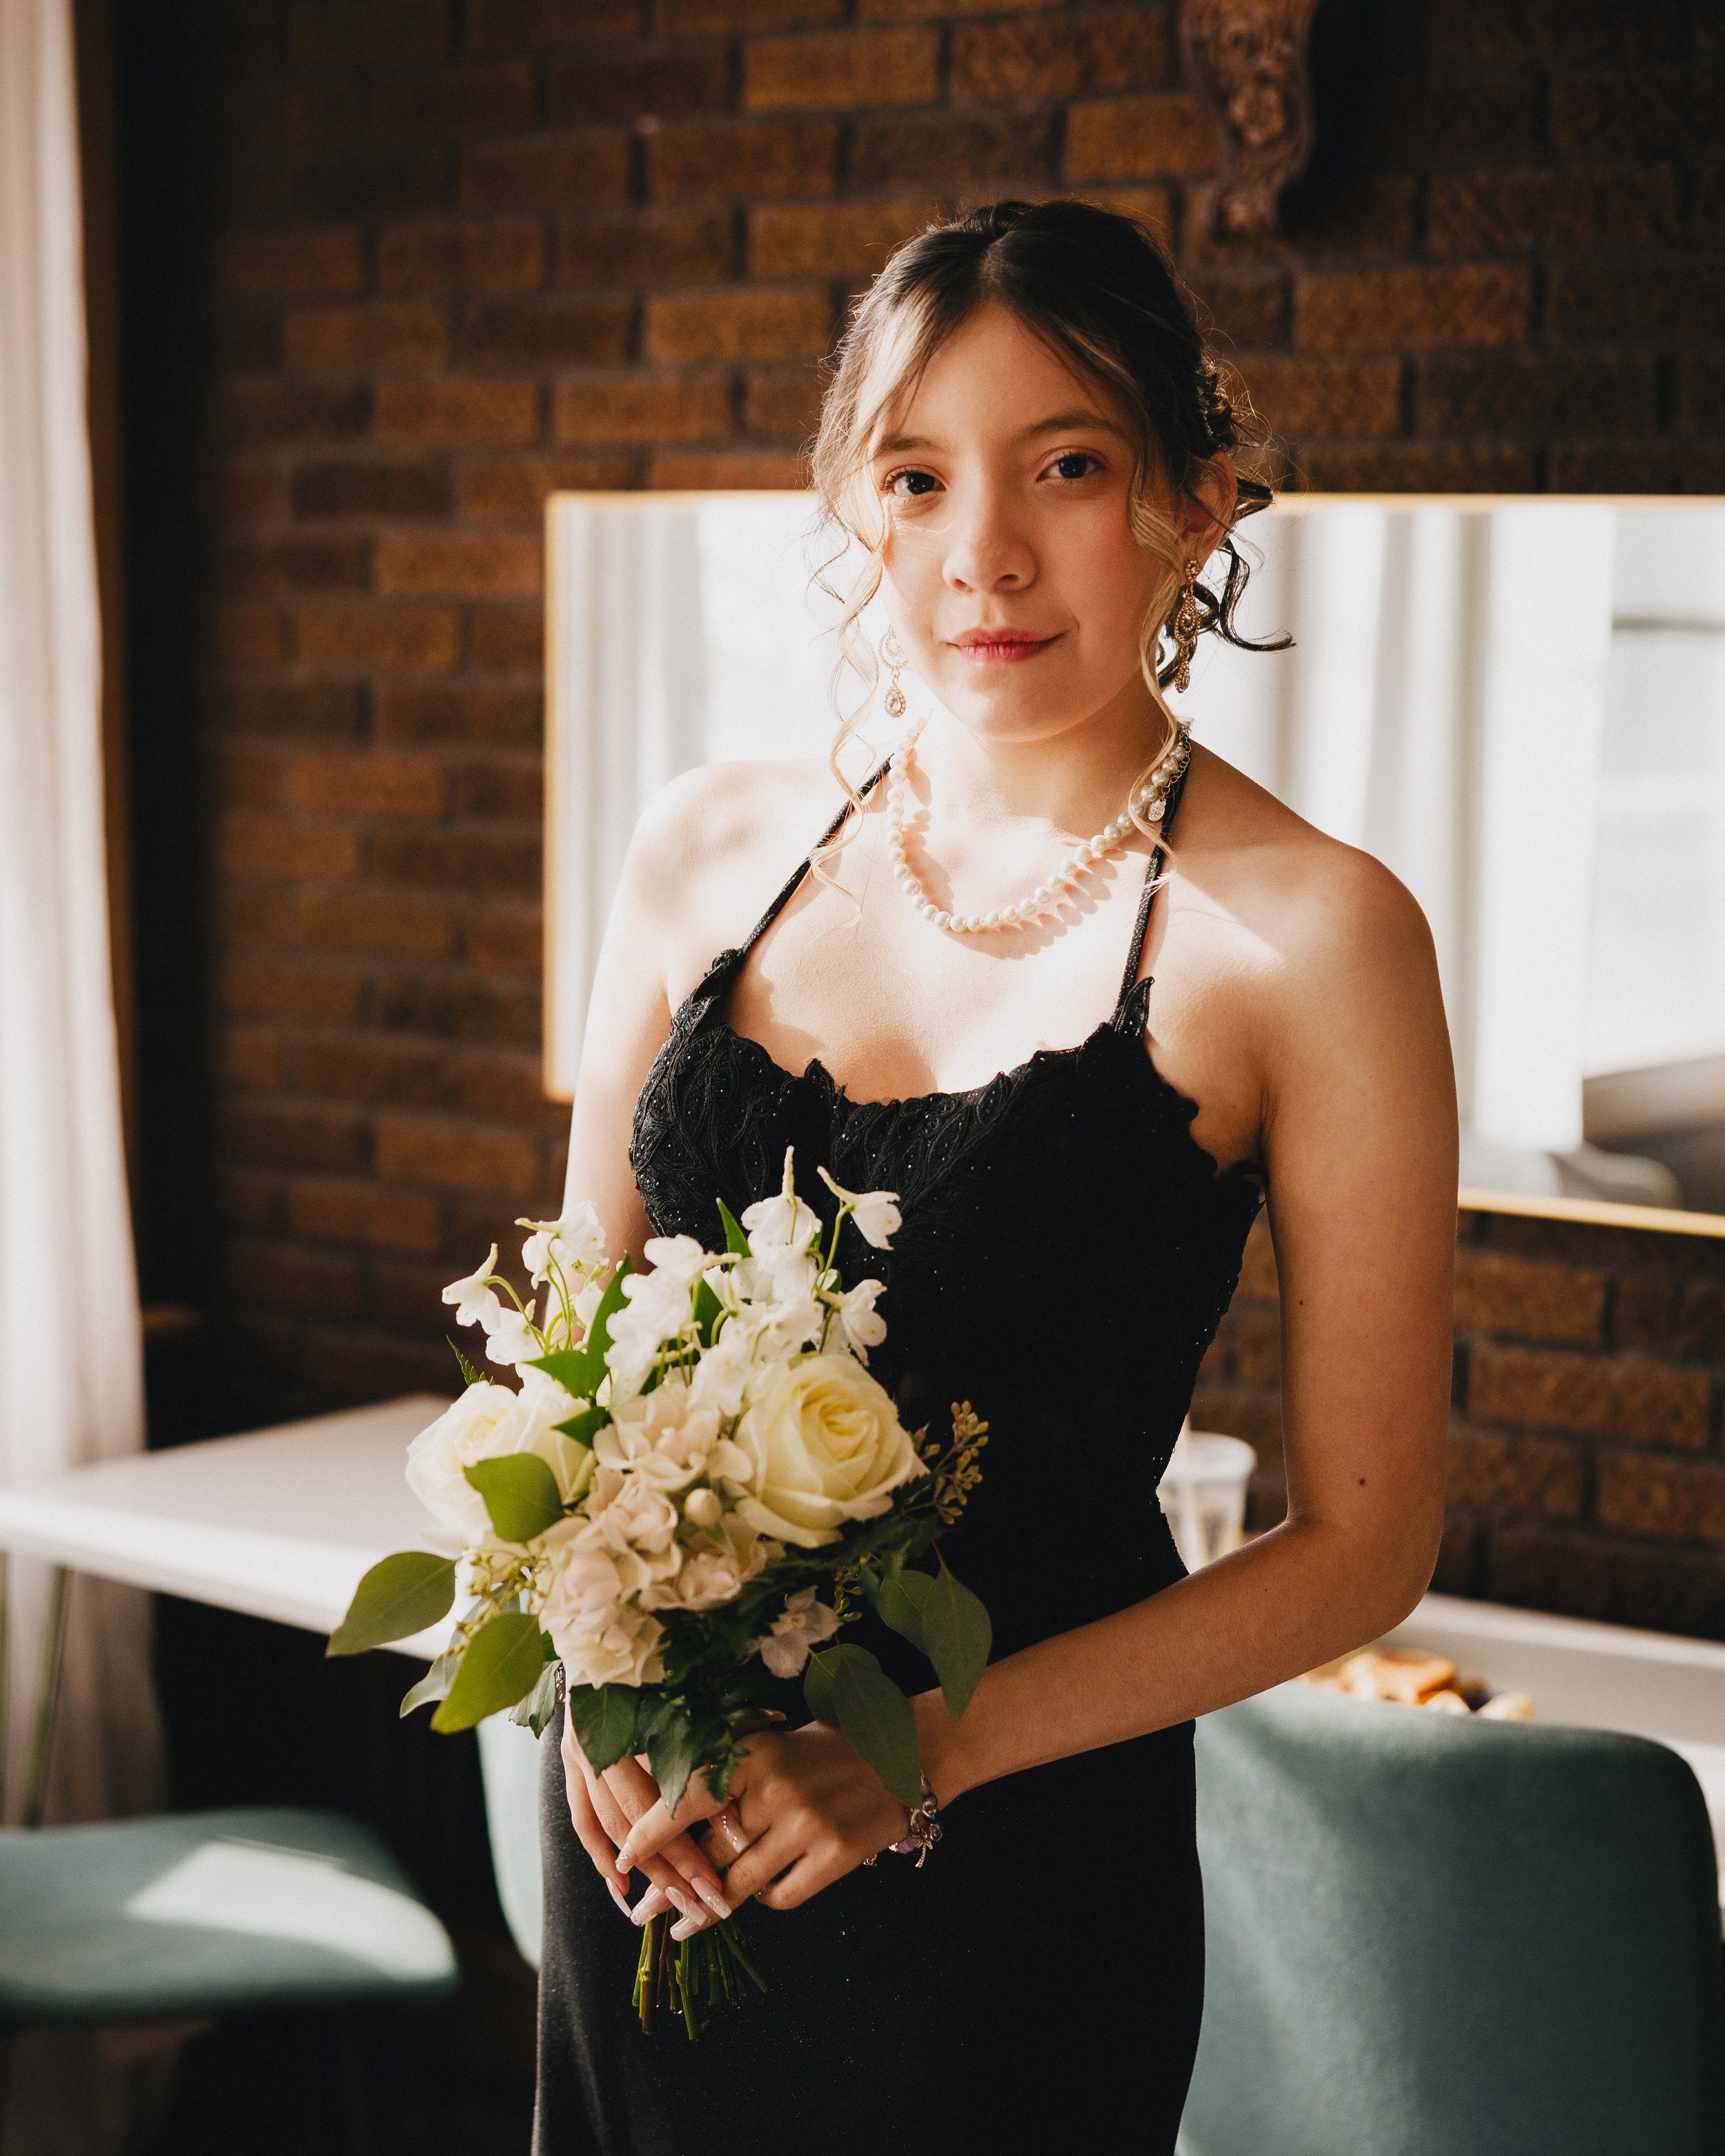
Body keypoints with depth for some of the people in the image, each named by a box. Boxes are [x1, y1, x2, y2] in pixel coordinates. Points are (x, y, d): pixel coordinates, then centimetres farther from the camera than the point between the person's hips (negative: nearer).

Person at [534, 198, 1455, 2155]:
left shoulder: (1306, 935, -12)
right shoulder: (709, 850, 1)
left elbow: (1360, 1542, -9)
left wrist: (930, 1748, -17)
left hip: (1014, 1868, -4)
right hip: (643, 1837, 4)